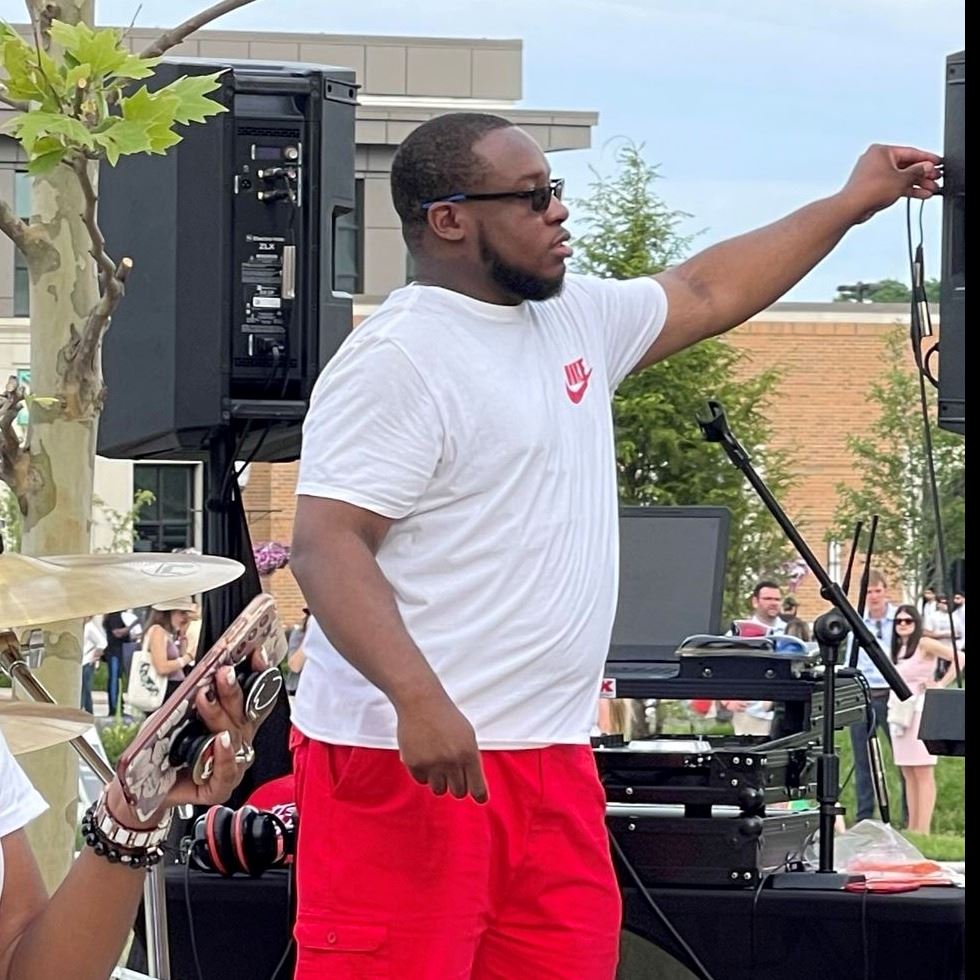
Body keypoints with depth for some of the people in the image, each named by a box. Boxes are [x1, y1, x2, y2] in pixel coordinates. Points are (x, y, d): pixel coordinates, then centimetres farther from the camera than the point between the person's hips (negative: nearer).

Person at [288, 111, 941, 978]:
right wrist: (419, 701, -30)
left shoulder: (576, 318, 15)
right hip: (412, 753, -9)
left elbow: (703, 294, 31)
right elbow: (326, 546, -19)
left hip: (549, 754, 9)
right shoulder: (398, 358, -13)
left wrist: (854, 202, 31)